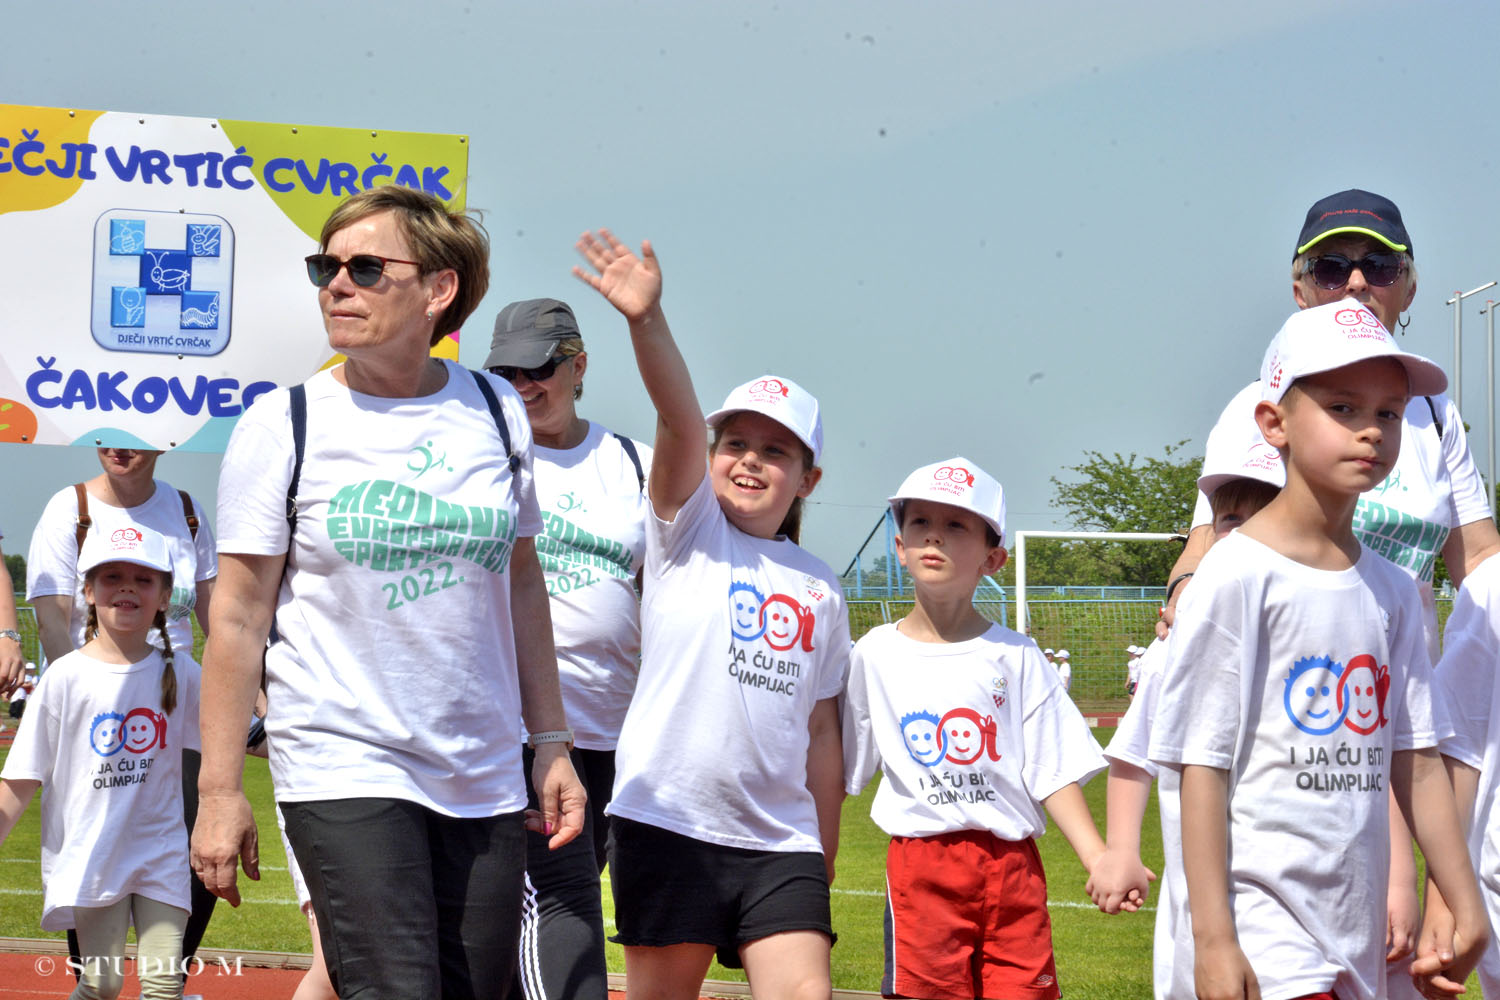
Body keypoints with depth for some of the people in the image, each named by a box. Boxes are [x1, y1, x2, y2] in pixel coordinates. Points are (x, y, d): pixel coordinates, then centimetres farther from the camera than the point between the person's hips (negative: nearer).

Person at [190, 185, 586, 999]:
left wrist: (552, 744, 13)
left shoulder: (495, 412, 6)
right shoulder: (281, 427, -3)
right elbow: (238, 617, -3)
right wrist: (219, 790, -6)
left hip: (484, 780, 4)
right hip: (345, 772, -4)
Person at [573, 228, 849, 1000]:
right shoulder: (687, 531, 4)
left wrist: (825, 858, 15)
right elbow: (678, 420, -14)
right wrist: (647, 321, -31)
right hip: (668, 820, -3)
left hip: (780, 840, 3)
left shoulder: (820, 588, 14)